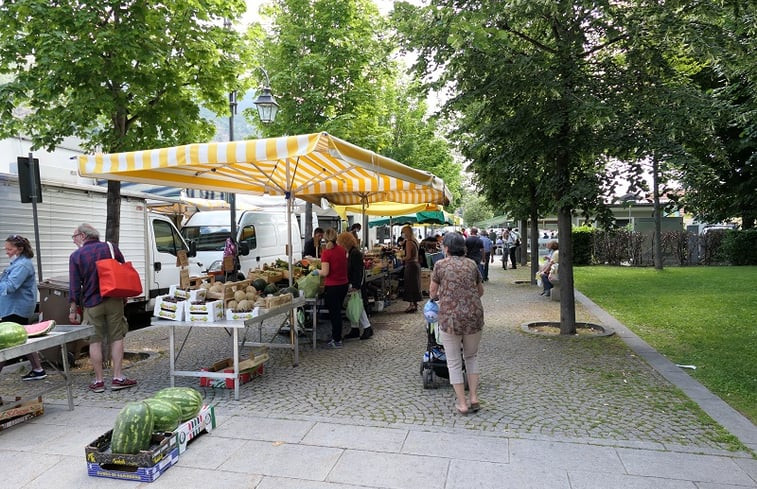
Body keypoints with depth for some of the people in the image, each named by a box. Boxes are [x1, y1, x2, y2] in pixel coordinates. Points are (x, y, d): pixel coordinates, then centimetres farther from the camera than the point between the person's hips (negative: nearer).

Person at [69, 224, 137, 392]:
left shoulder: (76, 256, -2)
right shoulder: (111, 248, 3)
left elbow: (74, 285, -4)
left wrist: (73, 309, 2)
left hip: (92, 304, -1)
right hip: (114, 302, 2)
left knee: (95, 341, 5)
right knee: (116, 338, 6)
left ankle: (99, 380, 9)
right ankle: (117, 378, 4)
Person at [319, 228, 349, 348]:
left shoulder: (326, 253, -17)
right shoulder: (342, 250, 2)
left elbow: (325, 272, -19)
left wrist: (317, 272, -1)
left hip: (332, 286, -6)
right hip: (344, 284, 6)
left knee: (334, 313, 4)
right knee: (337, 311, 20)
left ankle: (337, 341, 12)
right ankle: (336, 335, 33)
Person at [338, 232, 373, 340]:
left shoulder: (355, 253, -18)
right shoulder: (351, 252, 12)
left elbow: (358, 271, -22)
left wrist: (355, 286, -23)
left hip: (355, 284, -10)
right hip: (353, 284, 10)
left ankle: (367, 328, 3)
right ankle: (355, 329, 20)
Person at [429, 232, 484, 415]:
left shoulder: (441, 265, -1)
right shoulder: (471, 264, 8)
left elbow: (433, 293, 6)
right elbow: (480, 291, 16)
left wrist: (435, 297, 28)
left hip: (450, 317, -3)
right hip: (474, 316, 3)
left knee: (454, 362, 10)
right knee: (471, 356, 22)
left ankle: (462, 403, 14)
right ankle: (474, 398, 20)